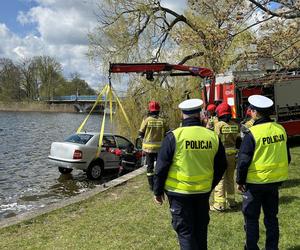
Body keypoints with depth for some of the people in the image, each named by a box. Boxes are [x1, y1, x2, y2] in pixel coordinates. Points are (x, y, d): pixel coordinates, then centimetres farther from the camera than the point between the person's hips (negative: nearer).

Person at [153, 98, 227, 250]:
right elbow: (221, 166, 8)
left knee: (185, 231, 8)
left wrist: (158, 191, 1)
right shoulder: (213, 136, -2)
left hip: (179, 192, -4)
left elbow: (161, 167, -11)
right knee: (201, 229, 22)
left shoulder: (174, 136, -14)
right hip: (203, 192, 4)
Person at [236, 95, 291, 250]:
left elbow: (243, 161, -16)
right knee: (271, 216, 19)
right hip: (275, 181, 6)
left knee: (251, 218, 10)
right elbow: (287, 157, 9)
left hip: (255, 182, -5)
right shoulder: (280, 129, -1)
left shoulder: (252, 133, -19)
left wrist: (240, 181, -4)